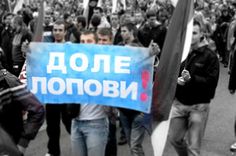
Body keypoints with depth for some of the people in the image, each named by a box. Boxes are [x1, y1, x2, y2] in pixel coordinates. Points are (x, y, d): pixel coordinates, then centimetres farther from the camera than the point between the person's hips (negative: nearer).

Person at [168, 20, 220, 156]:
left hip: (198, 106, -4)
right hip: (179, 103, 5)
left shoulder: (210, 56, -8)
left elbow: (212, 81, -15)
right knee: (174, 138, 16)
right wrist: (176, 80, -11)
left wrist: (191, 79, -27)